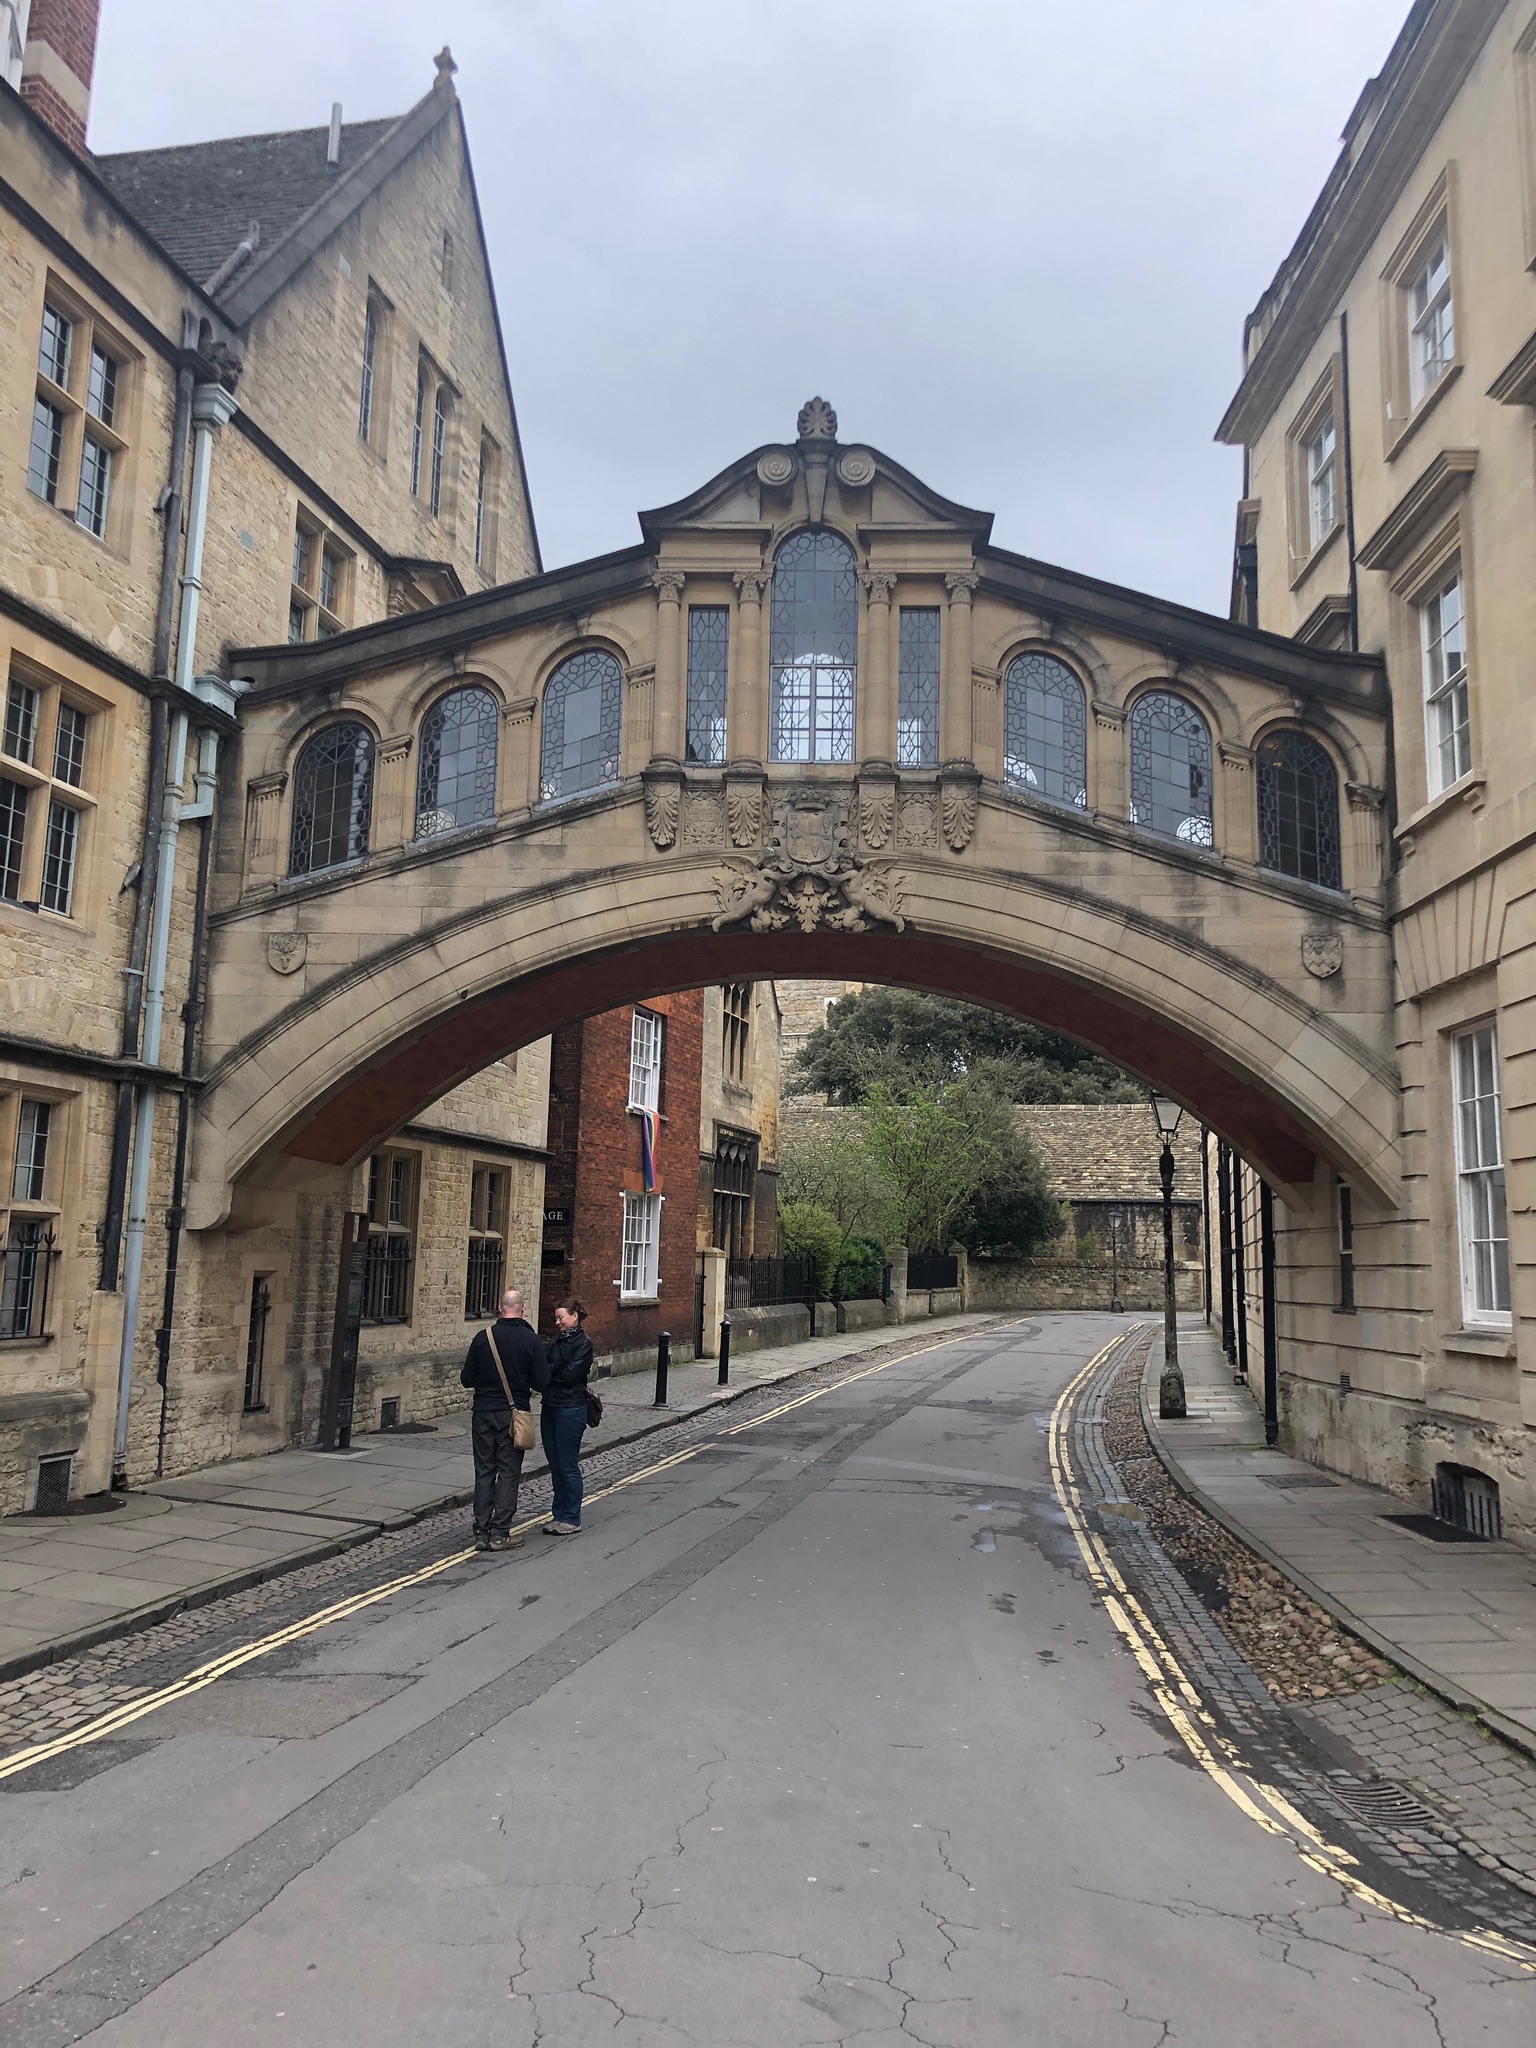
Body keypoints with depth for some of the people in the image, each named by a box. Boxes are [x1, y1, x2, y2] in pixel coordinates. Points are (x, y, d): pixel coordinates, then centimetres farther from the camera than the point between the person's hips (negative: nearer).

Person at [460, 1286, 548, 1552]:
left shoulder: (483, 1337, -5)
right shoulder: (532, 1340, -9)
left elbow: (466, 1380, -1)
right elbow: (541, 1383, -8)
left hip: (483, 1413, 2)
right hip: (514, 1416, -2)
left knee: (484, 1472, 10)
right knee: (509, 1473, 5)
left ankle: (482, 1532, 10)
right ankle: (500, 1533, 4)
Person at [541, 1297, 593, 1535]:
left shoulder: (583, 1343, -9)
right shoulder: (556, 1340, 14)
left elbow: (570, 1374, -16)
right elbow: (546, 1367, 6)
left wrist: (548, 1371, -6)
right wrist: (552, 1370, -14)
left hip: (570, 1409, -7)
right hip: (550, 1406, 7)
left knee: (568, 1466, 0)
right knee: (555, 1465, 13)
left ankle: (572, 1519, 9)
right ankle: (559, 1514, 23)